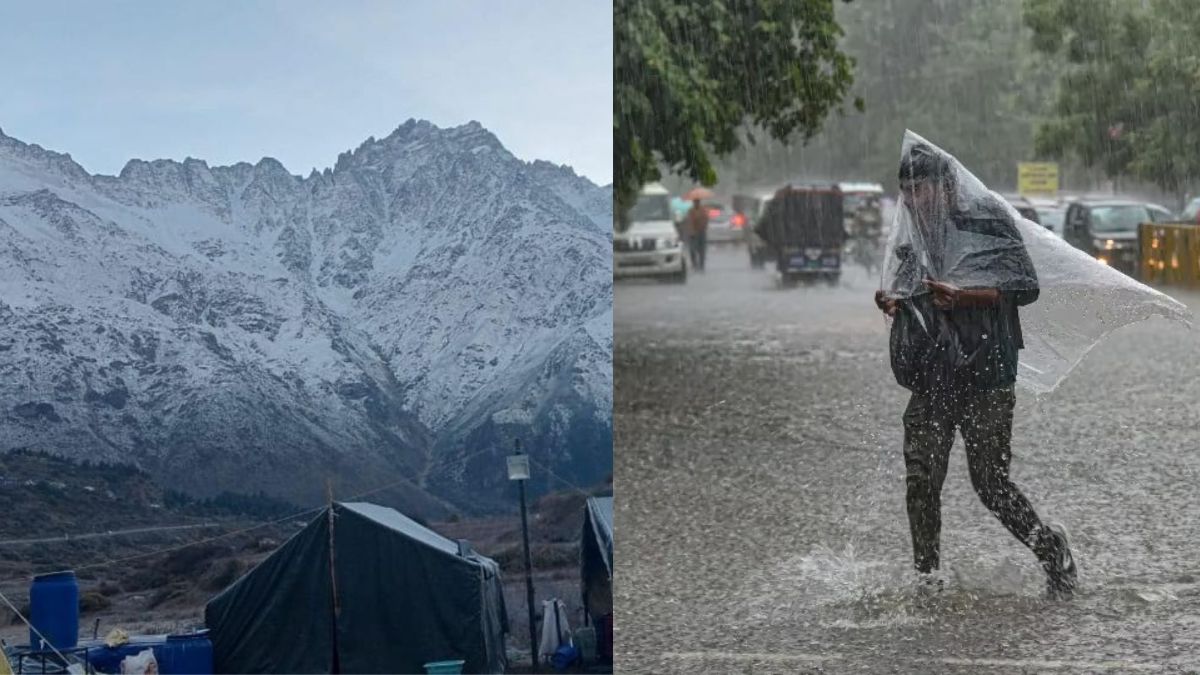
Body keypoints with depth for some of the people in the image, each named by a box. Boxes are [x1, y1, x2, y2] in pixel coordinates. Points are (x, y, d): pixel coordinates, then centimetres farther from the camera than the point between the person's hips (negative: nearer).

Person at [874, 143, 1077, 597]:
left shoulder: (985, 225, -2)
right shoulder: (911, 249, 15)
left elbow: (1026, 287, -8)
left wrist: (964, 296, -18)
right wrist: (891, 304, 4)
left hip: (986, 377, -5)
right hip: (931, 381, 5)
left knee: (990, 482, -5)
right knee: (921, 479, -4)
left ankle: (1051, 548, 17)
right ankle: (926, 576, 6)